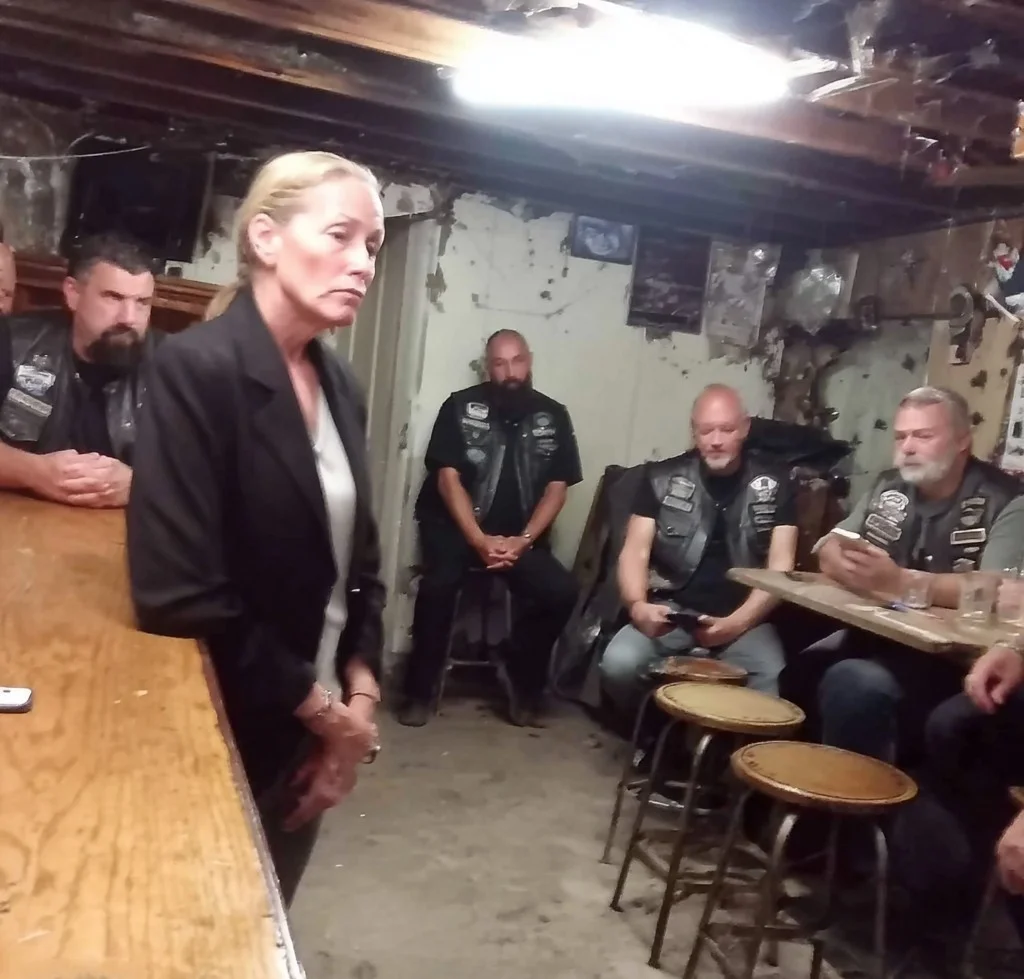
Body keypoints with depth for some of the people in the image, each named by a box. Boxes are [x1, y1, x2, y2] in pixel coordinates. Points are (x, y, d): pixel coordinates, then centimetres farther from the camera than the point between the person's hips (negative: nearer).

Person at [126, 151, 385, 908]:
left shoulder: (340, 386, 3)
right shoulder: (197, 369, -19)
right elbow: (182, 596, -24)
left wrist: (359, 696, -3)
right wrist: (325, 711, -14)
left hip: (305, 731, 6)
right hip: (220, 733, -6)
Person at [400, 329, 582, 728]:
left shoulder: (553, 416, 4)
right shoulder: (460, 406, -3)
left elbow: (557, 488, 1)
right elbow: (448, 478, -8)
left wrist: (523, 540, -14)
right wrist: (479, 540, -18)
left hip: (520, 533, 2)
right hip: (454, 523, -2)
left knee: (561, 591, -21)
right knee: (439, 583, -30)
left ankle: (521, 677, 6)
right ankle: (420, 688, -9)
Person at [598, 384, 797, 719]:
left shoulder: (774, 484, 4)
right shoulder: (662, 478, 3)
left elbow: (780, 567, -1)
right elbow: (635, 551, 0)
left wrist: (735, 623, -18)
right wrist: (638, 604, -22)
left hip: (743, 619, 0)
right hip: (671, 610, 1)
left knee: (772, 685, -31)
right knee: (618, 665, -26)